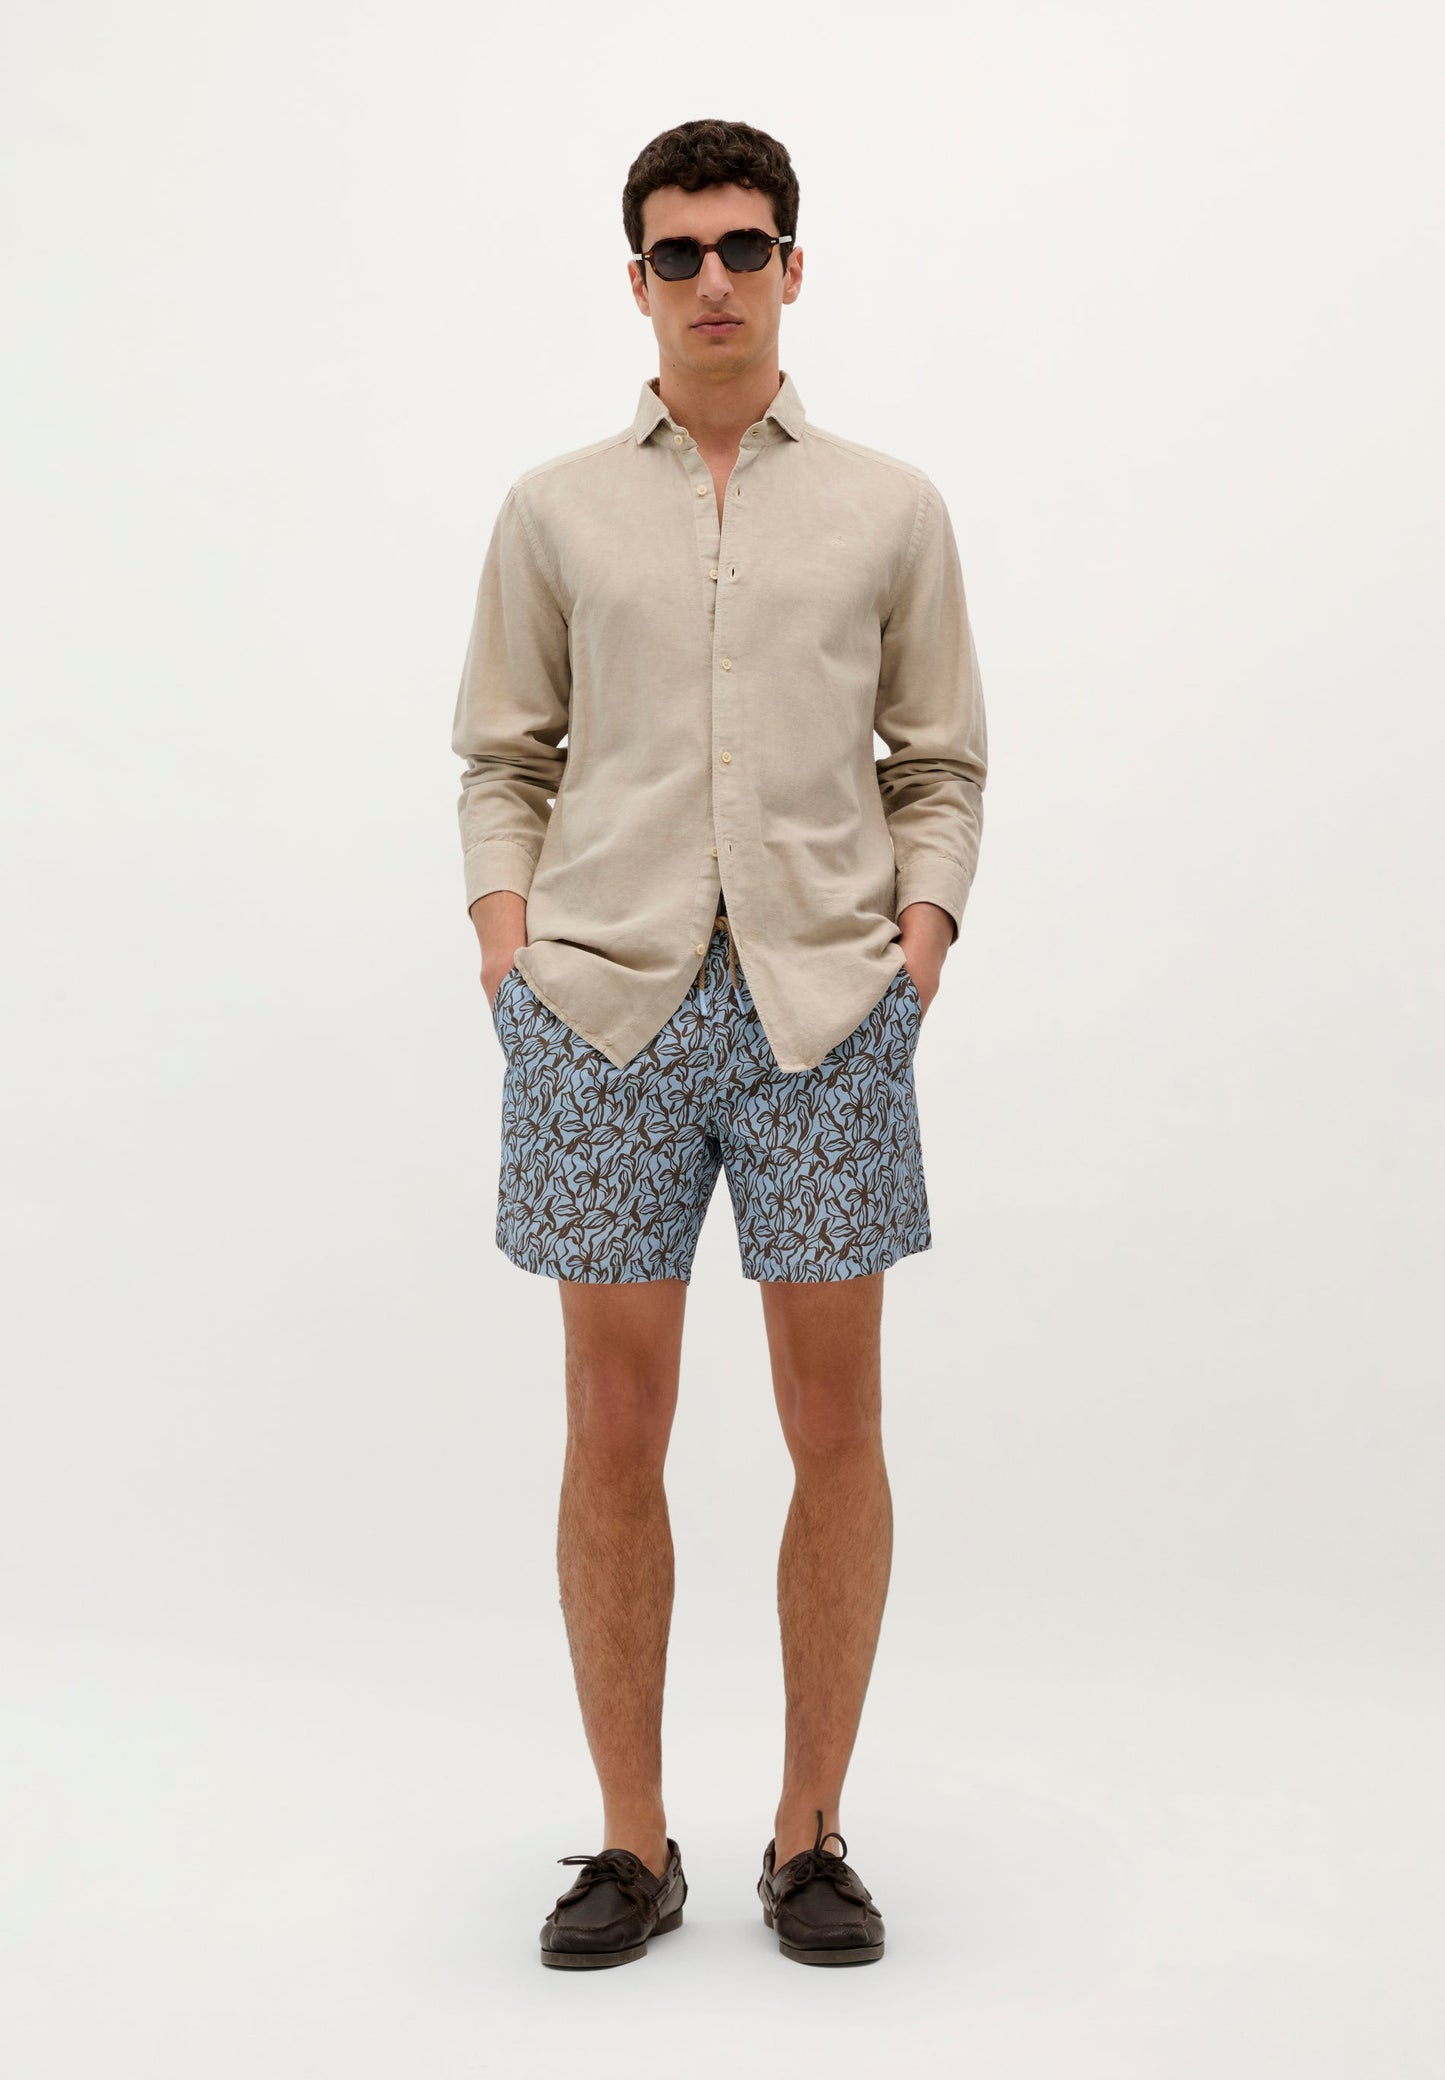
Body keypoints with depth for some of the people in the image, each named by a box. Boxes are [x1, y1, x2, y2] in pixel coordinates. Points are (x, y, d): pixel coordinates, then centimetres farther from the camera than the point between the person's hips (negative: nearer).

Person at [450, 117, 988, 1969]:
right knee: (614, 1432, 4)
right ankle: (632, 1843, 19)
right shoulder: (555, 510, 12)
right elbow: (501, 755, 13)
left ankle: (810, 1837, 20)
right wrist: (503, 914, -2)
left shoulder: (890, 510, 12)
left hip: (825, 1002, 0)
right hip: (604, 1000, 0)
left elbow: (942, 761, 12)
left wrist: (925, 921, -2)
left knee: (835, 1429, 3)